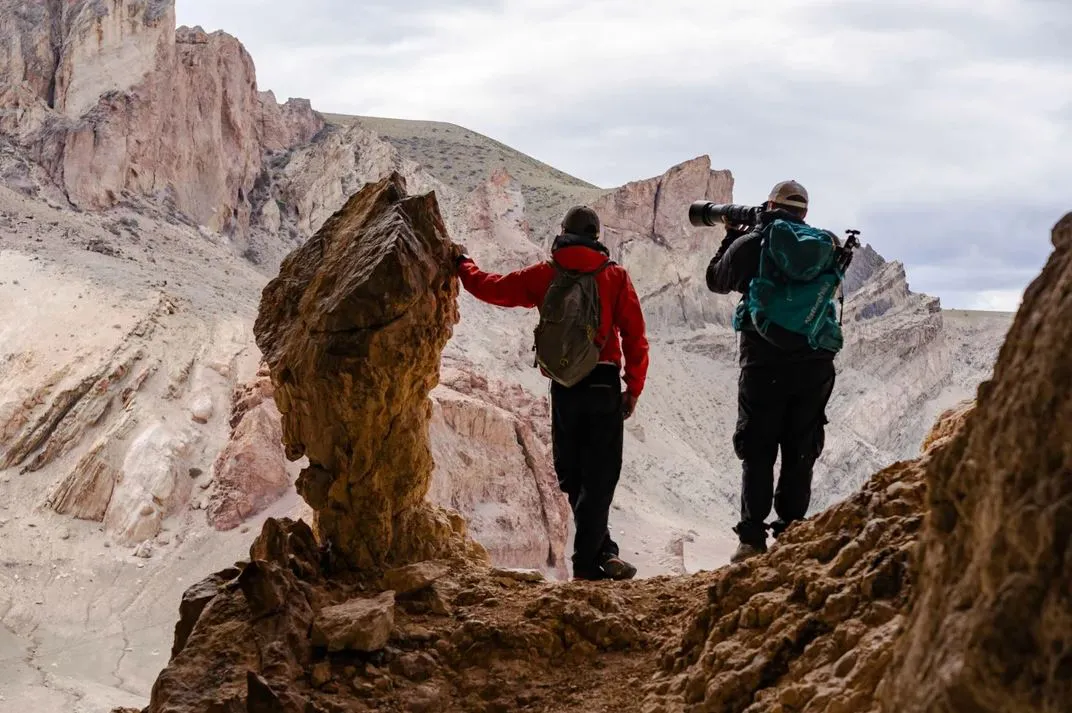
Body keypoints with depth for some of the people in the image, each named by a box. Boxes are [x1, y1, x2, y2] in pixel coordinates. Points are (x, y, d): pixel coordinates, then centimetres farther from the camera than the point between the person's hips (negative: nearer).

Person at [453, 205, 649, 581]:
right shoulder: (615, 276, 1)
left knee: (573, 476, 14)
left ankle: (601, 552, 14)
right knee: (600, 477, 2)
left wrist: (463, 263, 28)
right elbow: (635, 337, -2)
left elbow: (490, 287, 9)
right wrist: (634, 388, 5)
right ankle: (587, 562, -3)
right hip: (604, 386, -1)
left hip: (563, 390, 2)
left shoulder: (544, 275, 3)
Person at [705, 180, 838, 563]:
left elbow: (716, 280, 13)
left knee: (757, 452, 6)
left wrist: (731, 237, 25)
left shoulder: (748, 244, -4)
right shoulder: (826, 244, 0)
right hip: (815, 364, 2)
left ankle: (752, 538, 2)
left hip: (764, 366, -2)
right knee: (801, 453, 10)